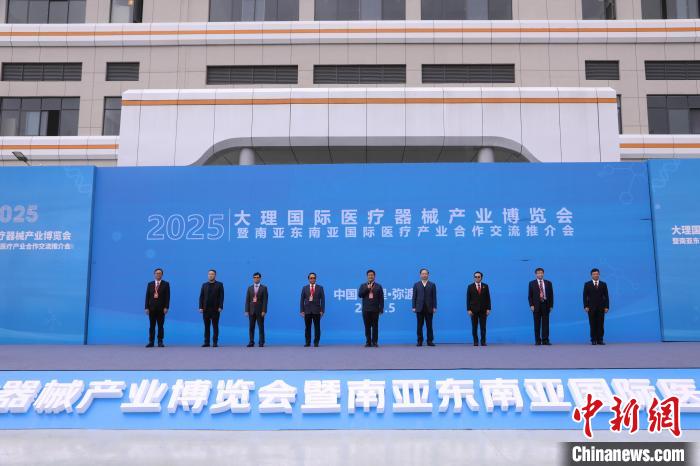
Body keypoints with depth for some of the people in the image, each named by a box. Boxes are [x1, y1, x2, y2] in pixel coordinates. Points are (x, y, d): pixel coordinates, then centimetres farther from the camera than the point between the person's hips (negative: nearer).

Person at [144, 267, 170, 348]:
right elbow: (147, 296, 6)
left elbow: (167, 296, -2)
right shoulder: (150, 284, 10)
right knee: (151, 326, 3)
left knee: (160, 326, 1)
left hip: (161, 308, -2)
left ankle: (160, 342, 5)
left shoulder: (166, 284, 3)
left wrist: (166, 307, -11)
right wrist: (146, 307, -2)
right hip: (152, 308, 2)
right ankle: (151, 342, 6)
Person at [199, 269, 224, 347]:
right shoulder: (204, 285, 12)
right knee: (206, 326, 3)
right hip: (206, 309, 3)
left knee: (215, 326, 1)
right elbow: (201, 296, 8)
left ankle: (215, 342, 4)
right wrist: (201, 307, -1)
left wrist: (220, 307, -11)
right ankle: (206, 342, 6)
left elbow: (221, 296, -2)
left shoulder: (219, 284, 3)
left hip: (215, 309, -2)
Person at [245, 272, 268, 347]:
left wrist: (264, 311, -12)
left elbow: (265, 300, -4)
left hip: (260, 311, -3)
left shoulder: (264, 288, 1)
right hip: (251, 310, 3)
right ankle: (251, 342, 7)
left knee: (261, 327, -1)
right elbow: (247, 300, 7)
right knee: (251, 327, 3)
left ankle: (261, 342, 3)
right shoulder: (250, 288, 10)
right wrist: (247, 310, -1)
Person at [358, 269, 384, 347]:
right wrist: (367, 288, -10)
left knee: (375, 326, -1)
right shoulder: (363, 286, 11)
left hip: (375, 309, -1)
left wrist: (381, 309, -4)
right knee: (367, 327, 2)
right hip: (366, 309, 1)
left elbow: (381, 298, 3)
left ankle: (374, 342, 4)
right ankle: (368, 342, 7)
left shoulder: (378, 286, 7)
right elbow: (360, 295, -3)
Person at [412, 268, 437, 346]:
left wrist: (434, 307, -4)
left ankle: (430, 341, 8)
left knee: (429, 325, 2)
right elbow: (414, 296, 4)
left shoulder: (432, 285, 7)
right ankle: (420, 341, 7)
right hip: (419, 308, 0)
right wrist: (413, 307, -2)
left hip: (429, 308, 0)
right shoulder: (416, 284, 8)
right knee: (419, 325, 2)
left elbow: (434, 297, 3)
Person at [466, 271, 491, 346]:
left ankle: (483, 342, 5)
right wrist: (468, 309, -7)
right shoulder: (470, 286, 2)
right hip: (473, 310, -1)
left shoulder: (485, 286, 6)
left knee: (483, 327, -1)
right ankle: (475, 342, 7)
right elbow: (468, 299, 0)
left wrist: (488, 309, -3)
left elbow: (488, 298, 5)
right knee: (474, 327, 1)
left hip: (483, 310, 1)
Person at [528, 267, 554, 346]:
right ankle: (538, 340, 5)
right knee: (537, 324, 1)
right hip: (536, 305, -1)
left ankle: (545, 340, 0)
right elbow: (530, 296, 3)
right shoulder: (532, 283, 5)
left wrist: (551, 305, 1)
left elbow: (551, 295, 8)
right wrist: (531, 305, -7)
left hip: (545, 305, 1)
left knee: (545, 323, -2)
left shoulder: (548, 283, 9)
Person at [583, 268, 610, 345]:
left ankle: (600, 340, 4)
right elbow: (585, 296, 1)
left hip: (601, 307, 1)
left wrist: (606, 307, -3)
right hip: (591, 307, -1)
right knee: (593, 324, -1)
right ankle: (593, 340, 3)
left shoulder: (603, 284, 7)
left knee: (600, 324, 0)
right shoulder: (587, 284, 3)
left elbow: (606, 296, 5)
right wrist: (585, 306, -8)